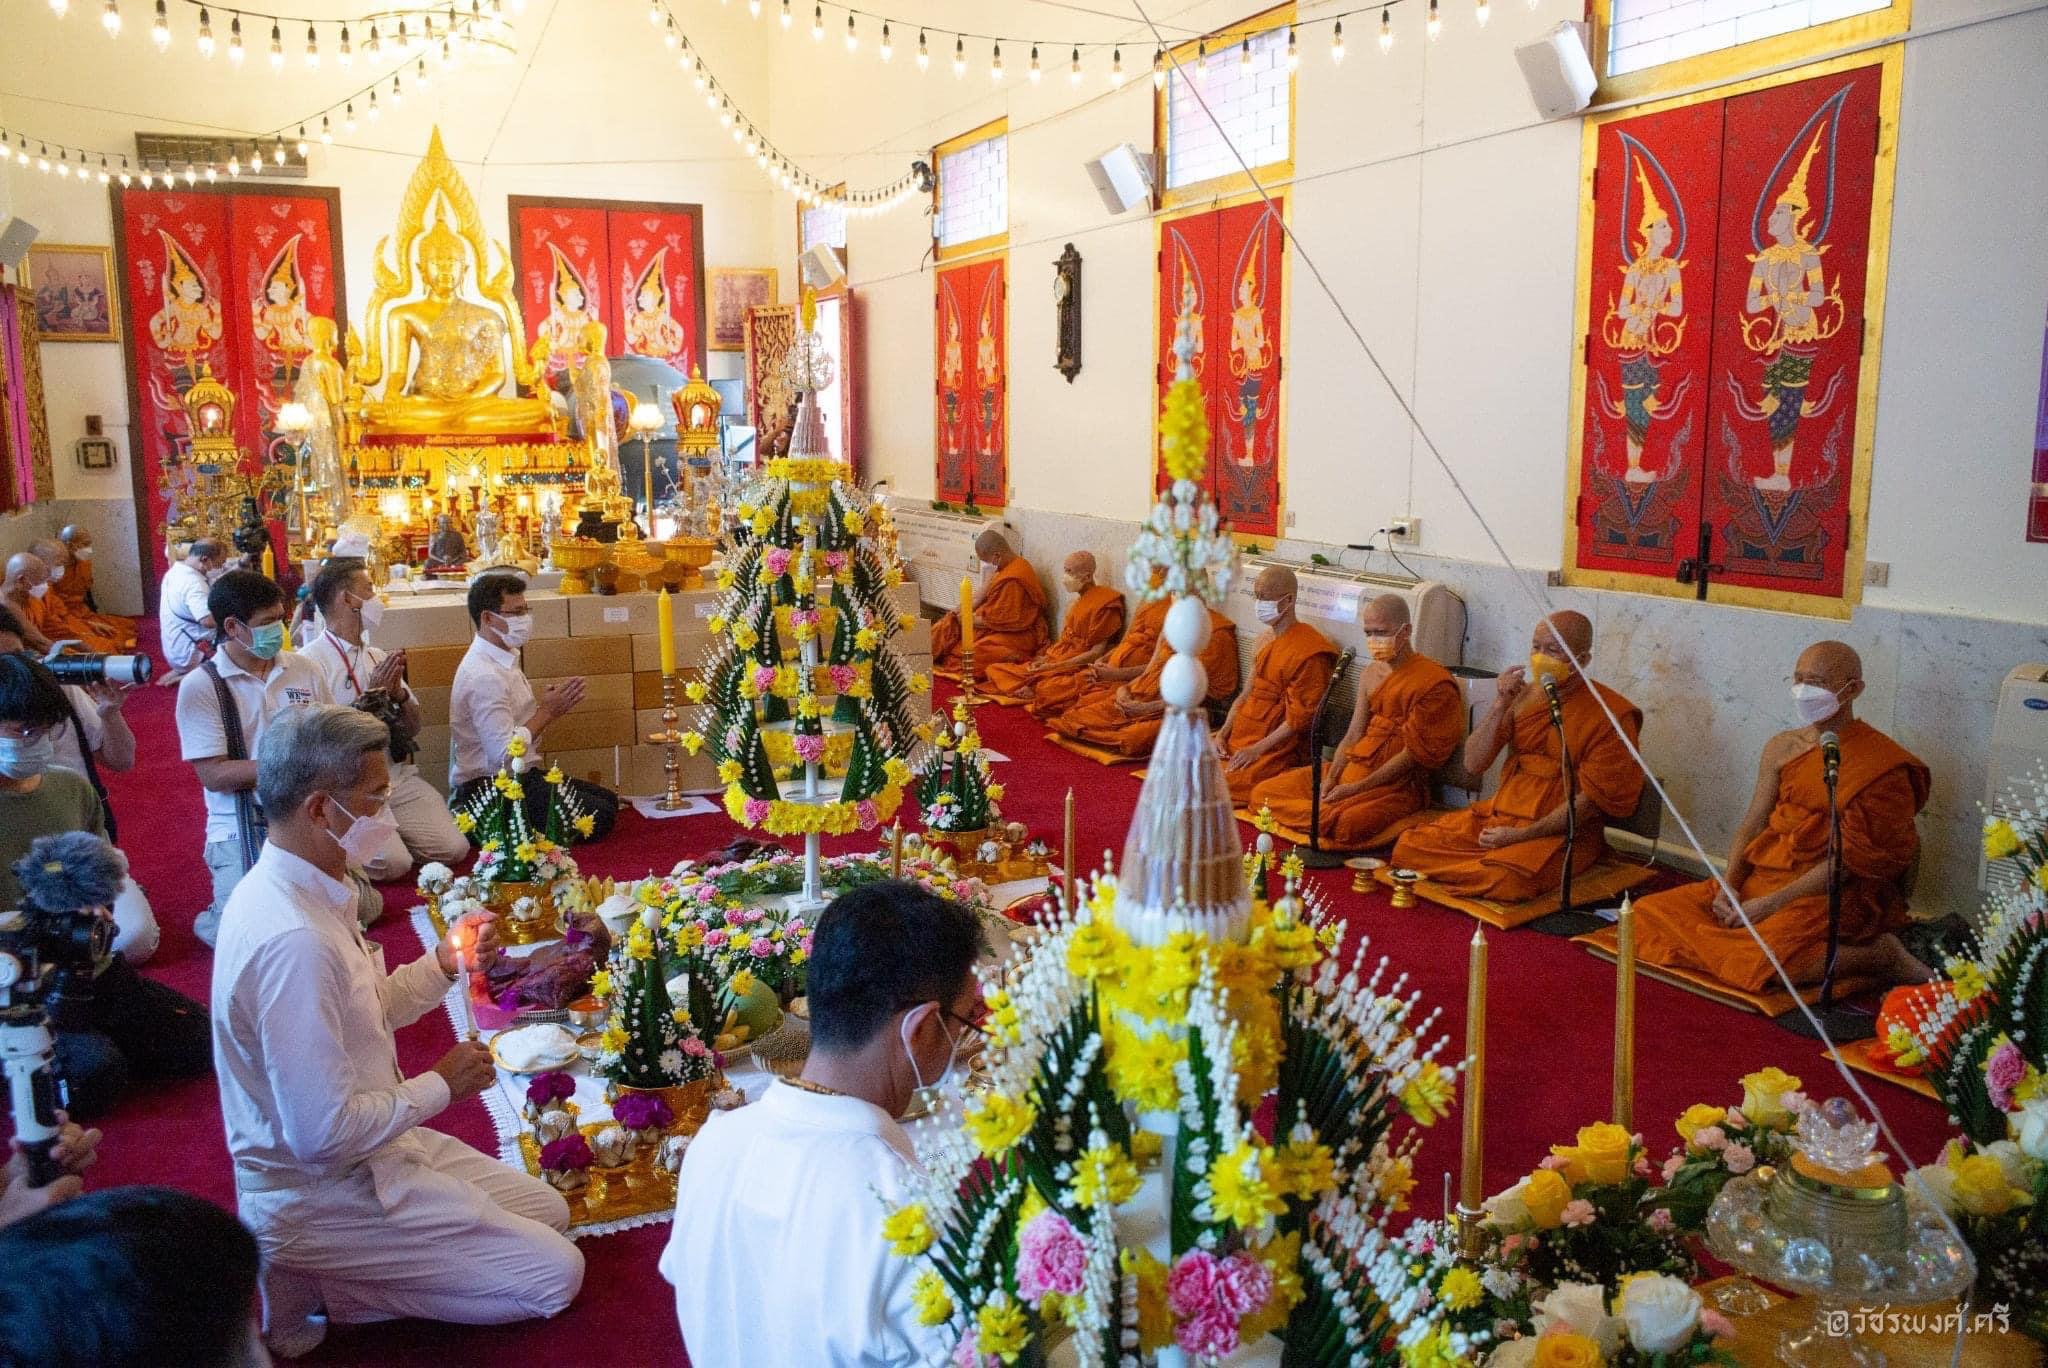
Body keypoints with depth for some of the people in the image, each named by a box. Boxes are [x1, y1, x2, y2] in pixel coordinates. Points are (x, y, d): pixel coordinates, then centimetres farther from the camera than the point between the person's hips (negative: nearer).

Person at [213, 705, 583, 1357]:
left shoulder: (296, 889, 0)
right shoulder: (292, 938, -32)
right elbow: (323, 1133, -31)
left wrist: (443, 962, -2)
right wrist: (440, 1085, -16)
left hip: (364, 1150, 9)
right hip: (323, 1193, -9)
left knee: (548, 1210, 16)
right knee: (554, 1273, -4)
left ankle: (323, 1272, 13)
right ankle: (311, 1287, 1)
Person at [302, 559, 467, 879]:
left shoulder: (378, 658, 13)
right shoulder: (311, 660, -8)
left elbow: (411, 730, 14)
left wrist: (398, 694, -5)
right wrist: (370, 694, -14)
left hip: (398, 776, 6)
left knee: (454, 848, -12)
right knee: (392, 864, -23)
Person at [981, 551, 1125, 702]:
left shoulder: (1103, 604, -12)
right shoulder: (1077, 601, 16)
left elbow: (1097, 653, -16)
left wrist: (1054, 666, -18)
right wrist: (1045, 659, 0)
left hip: (1077, 667, -10)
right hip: (1054, 662, 10)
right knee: (995, 669, -2)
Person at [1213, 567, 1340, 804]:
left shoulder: (1308, 652, -15)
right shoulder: (1265, 641, 13)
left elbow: (1299, 719, -16)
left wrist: (1257, 750, -19)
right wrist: (1223, 732, 2)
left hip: (1279, 747, -9)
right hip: (1240, 736, 9)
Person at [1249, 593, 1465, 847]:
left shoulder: (1433, 683, -11)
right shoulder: (1370, 673, 14)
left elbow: (1413, 755, -14)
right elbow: (1353, 736, 12)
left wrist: (1356, 788, -17)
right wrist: (1330, 779, -5)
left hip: (1397, 784, -7)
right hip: (1353, 769, 7)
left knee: (1343, 826, -36)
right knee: (1263, 793, -3)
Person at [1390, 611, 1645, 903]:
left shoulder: (1610, 715, -9)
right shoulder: (1523, 695, 7)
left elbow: (1594, 799, -12)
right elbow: (1473, 764, 3)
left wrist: (1522, 835, -18)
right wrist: (1499, 706, -11)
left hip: (1563, 833, -5)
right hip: (1498, 815, 5)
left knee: (1504, 879, -35)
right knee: (1409, 845, -12)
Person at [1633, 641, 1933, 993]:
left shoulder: (1878, 763, -9)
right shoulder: (1781, 747, 11)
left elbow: (1850, 857, -14)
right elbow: (1752, 823, 9)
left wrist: (1771, 904, -19)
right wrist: (1728, 887, -8)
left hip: (1829, 895, -6)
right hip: (1760, 880, 6)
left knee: (1757, 961, -34)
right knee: (1649, 911, -9)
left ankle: (1881, 957, -10)